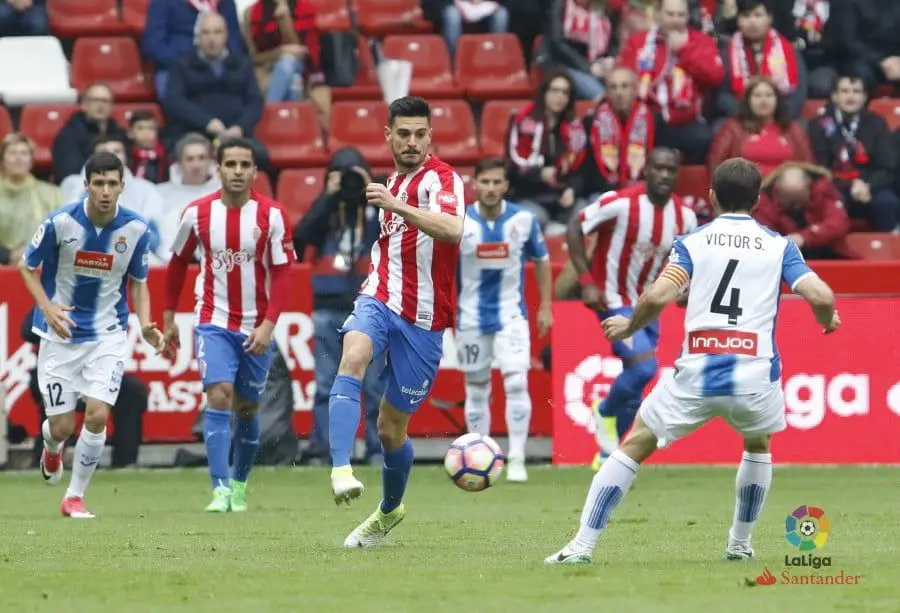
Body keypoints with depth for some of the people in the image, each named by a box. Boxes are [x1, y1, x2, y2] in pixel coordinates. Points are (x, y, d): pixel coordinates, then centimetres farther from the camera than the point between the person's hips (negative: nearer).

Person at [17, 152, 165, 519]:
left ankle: (75, 495, 5)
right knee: (62, 426, 0)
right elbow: (27, 266, -1)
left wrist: (145, 326, -9)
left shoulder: (136, 230, -9)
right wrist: (47, 307, -17)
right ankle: (51, 444, 41)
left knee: (97, 415, -15)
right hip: (61, 334, -1)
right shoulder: (61, 222, -15)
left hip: (107, 336, 1)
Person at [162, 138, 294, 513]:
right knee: (219, 395, -17)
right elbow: (178, 263, 11)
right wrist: (169, 318, 13)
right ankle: (221, 491, -19)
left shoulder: (272, 215, -7)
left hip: (257, 329, 1)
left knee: (247, 408, 10)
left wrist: (268, 324, -16)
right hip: (214, 323, -1)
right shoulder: (197, 213, -3)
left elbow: (282, 272, -7)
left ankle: (240, 483, 31)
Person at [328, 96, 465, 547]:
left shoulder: (440, 178, -10)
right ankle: (341, 470, -45)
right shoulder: (394, 180, 14)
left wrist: (396, 206, -43)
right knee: (352, 359, -31)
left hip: (422, 319, -5)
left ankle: (389, 511, 33)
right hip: (380, 301, 5)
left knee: (391, 428, 5)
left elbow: (452, 229, -33)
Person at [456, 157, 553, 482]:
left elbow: (542, 261, 7)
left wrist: (545, 306, 6)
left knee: (516, 382, -16)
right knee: (476, 389, 9)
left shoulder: (523, 220, -6)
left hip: (511, 315, -1)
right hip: (472, 318, 1)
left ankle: (517, 460, -11)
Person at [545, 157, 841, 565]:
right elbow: (820, 296, -4)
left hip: (694, 376, -1)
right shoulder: (779, 246, 8)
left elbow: (657, 297, -8)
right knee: (758, 445, 33)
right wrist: (828, 320, 18)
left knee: (633, 447, 11)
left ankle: (582, 545, 4)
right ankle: (740, 544, 35)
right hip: (755, 375, 1)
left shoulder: (692, 242, 6)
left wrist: (629, 326, 11)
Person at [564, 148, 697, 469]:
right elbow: (575, 228, -14)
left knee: (633, 389, 9)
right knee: (644, 366, -23)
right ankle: (605, 412, 7)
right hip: (615, 301, -6)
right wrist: (587, 280, -18)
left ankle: (607, 454, 27)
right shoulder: (622, 203, -20)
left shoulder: (685, 216, -2)